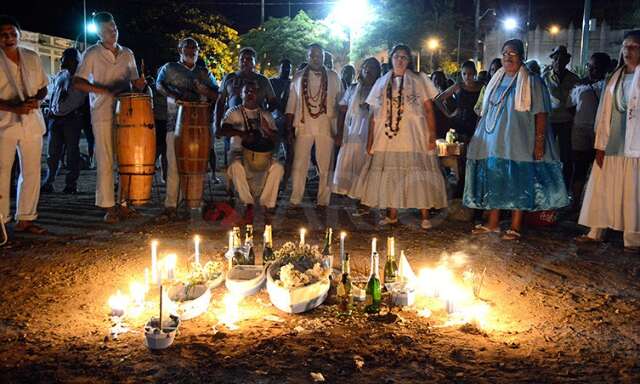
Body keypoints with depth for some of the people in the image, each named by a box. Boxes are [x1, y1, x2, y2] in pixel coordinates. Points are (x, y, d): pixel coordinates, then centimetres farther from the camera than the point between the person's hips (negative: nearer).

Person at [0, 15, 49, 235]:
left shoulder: (32, 58, 10)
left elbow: (43, 88, 16)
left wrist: (37, 99, -5)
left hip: (32, 122, 4)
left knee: (32, 172, 6)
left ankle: (25, 220, 15)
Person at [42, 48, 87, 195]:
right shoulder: (60, 75, 18)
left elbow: (86, 97, -6)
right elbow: (54, 94, 24)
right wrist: (51, 110, 13)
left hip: (72, 118, -6)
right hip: (55, 117, 6)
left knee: (72, 152, -1)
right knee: (53, 152, 6)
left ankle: (71, 184, 5)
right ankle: (48, 183, 10)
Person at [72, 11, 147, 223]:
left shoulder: (127, 54, 16)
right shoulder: (92, 53, 1)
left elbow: (135, 82, 21)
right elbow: (77, 82, -6)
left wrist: (140, 84, -4)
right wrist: (106, 91, -17)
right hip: (103, 114, -4)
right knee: (105, 161, -4)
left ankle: (122, 202, 13)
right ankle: (108, 206, 1)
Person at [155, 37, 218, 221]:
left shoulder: (205, 73, 20)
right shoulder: (169, 68, 13)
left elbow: (218, 96, 15)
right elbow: (159, 85, -2)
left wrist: (205, 91, -6)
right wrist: (175, 96, -20)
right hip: (176, 123, -3)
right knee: (174, 165, -9)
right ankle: (170, 207, -7)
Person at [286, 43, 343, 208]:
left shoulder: (333, 77, 8)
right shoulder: (298, 77, 10)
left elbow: (340, 103, 7)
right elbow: (291, 105, 10)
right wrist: (289, 128, 4)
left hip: (326, 128, 0)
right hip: (303, 127, 0)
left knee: (325, 167, 3)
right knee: (299, 165, 0)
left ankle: (323, 202, 11)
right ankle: (295, 201, 6)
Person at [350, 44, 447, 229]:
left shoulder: (419, 81, 7)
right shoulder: (381, 83, 15)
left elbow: (429, 109, 0)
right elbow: (374, 115, 13)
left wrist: (432, 135, -11)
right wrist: (370, 141, 7)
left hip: (413, 136, -3)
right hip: (387, 136, 3)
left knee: (418, 175, -7)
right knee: (389, 175, 5)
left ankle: (425, 216, -2)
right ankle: (392, 215, 15)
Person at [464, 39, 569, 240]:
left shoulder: (531, 82, -3)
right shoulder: (496, 81, 15)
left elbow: (541, 114, -9)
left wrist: (539, 142, -17)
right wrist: (481, 138, 13)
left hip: (519, 143, -5)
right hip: (494, 142, 6)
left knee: (519, 182, -1)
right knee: (494, 180, 7)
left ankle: (516, 226, 6)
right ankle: (493, 222, 17)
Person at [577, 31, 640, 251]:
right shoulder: (615, 78, 12)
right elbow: (605, 113, 10)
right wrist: (600, 145, 4)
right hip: (611, 144, 5)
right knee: (601, 188, 8)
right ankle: (595, 232, 18)